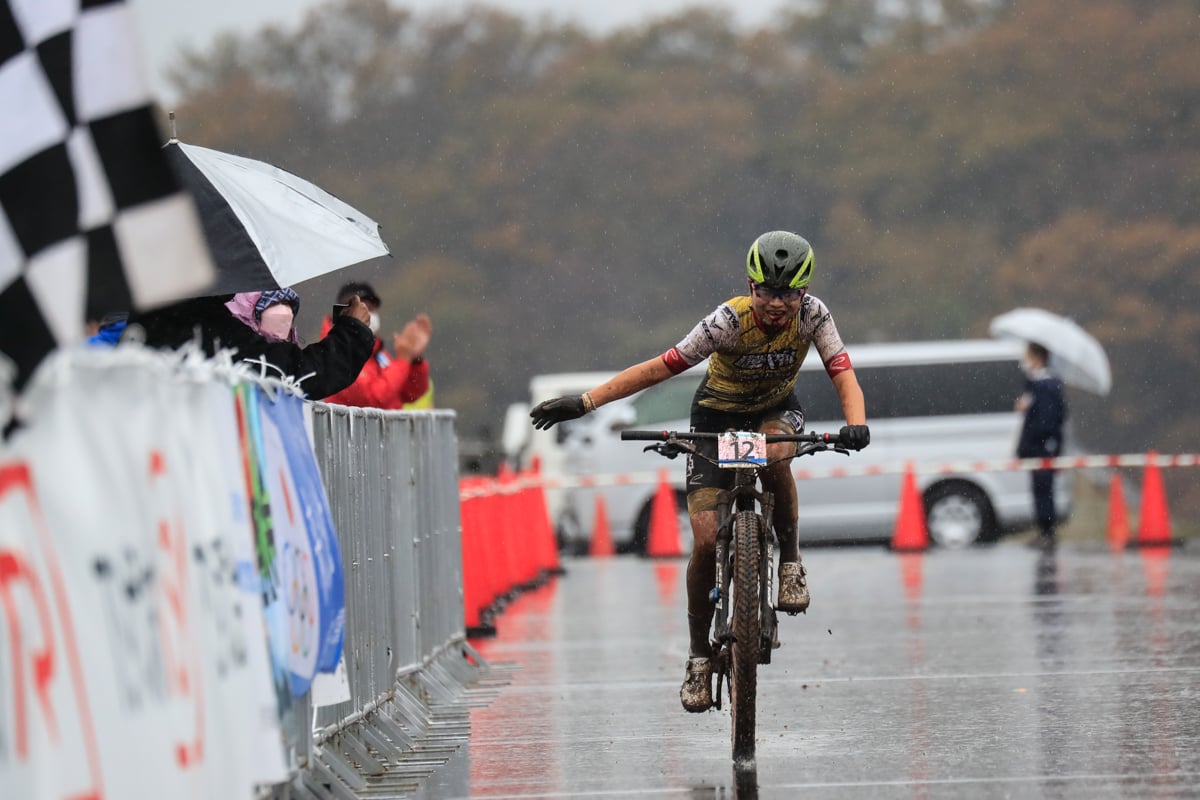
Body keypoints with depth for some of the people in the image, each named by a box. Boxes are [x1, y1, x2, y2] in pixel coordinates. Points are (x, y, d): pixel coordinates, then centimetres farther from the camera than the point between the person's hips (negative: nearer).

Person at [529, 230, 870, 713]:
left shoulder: (812, 315, -24)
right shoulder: (729, 321, -29)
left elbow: (844, 378, -29)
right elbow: (659, 368, -28)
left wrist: (855, 424, -51)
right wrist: (584, 402, -34)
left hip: (776, 410, 1)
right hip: (717, 416, -1)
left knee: (775, 458, -37)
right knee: (706, 541, -12)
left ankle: (790, 561, -14)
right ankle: (699, 656, 5)